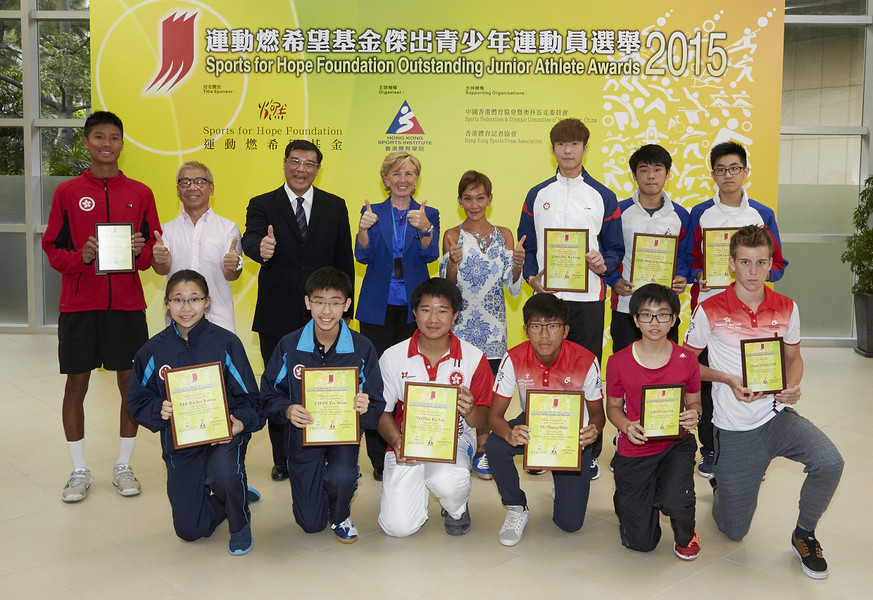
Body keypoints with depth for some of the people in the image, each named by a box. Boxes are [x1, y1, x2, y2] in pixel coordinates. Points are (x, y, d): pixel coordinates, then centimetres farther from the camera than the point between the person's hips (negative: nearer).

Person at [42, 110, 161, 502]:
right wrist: (81, 257, -17)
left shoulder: (140, 193, 6)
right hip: (79, 305, -1)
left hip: (127, 304, 1)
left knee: (130, 382, 5)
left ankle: (123, 466, 20)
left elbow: (154, 249, 9)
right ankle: (79, 471, 20)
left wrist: (140, 250, -13)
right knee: (76, 383, 5)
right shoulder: (67, 193, 3)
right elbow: (52, 249, 2)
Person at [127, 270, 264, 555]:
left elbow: (250, 398, -5)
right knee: (189, 530, 5)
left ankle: (240, 524, -1)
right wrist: (159, 410, -15)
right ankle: (235, 494, 38)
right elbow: (137, 401, 6)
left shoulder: (225, 342, -8)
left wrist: (241, 422, -24)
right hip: (179, 441, 3)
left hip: (224, 434, -3)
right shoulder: (153, 351, 0)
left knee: (224, 475, -37)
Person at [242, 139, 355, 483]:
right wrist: (260, 247, -42)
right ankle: (283, 459, 26)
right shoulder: (262, 205, 2)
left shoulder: (335, 207, 7)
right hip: (277, 318, 0)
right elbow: (250, 241, -17)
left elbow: (344, 261, 6)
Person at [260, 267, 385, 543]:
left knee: (340, 478, -33)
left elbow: (377, 408, -9)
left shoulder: (362, 348, -13)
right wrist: (288, 410, -26)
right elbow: (268, 396, -5)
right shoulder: (289, 346, -11)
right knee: (310, 524, 5)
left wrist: (365, 407, -33)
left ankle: (340, 516, 6)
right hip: (303, 433, 1)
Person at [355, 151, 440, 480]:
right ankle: (379, 458, 8)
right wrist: (364, 228, -23)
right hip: (378, 308, 0)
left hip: (414, 308, 0)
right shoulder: (373, 213, 8)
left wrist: (424, 228, -28)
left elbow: (430, 255, -8)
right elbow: (364, 256, -4)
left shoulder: (428, 214, 8)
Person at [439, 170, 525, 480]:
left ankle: (481, 451, 18)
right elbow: (448, 287, -3)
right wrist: (453, 262, -21)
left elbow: (513, 288, 5)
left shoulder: (504, 235, 7)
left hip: (493, 325, 2)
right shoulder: (452, 235, 2)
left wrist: (517, 265, -14)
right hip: (460, 324, -1)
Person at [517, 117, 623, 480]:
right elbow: (526, 246, 10)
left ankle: (589, 451, 13)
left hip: (588, 297, -1)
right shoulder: (537, 195, 10)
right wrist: (531, 276, -6)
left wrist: (604, 264, -14)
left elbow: (616, 248, 7)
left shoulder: (603, 197, 7)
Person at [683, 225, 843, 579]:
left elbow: (793, 358, 14)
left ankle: (804, 535, 2)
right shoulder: (710, 311, -10)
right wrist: (729, 379, -17)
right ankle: (722, 481, 42)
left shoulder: (786, 308, 0)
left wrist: (793, 386, -8)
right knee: (734, 531, 6)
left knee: (829, 463, -28)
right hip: (735, 429, -2)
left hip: (778, 416, 3)